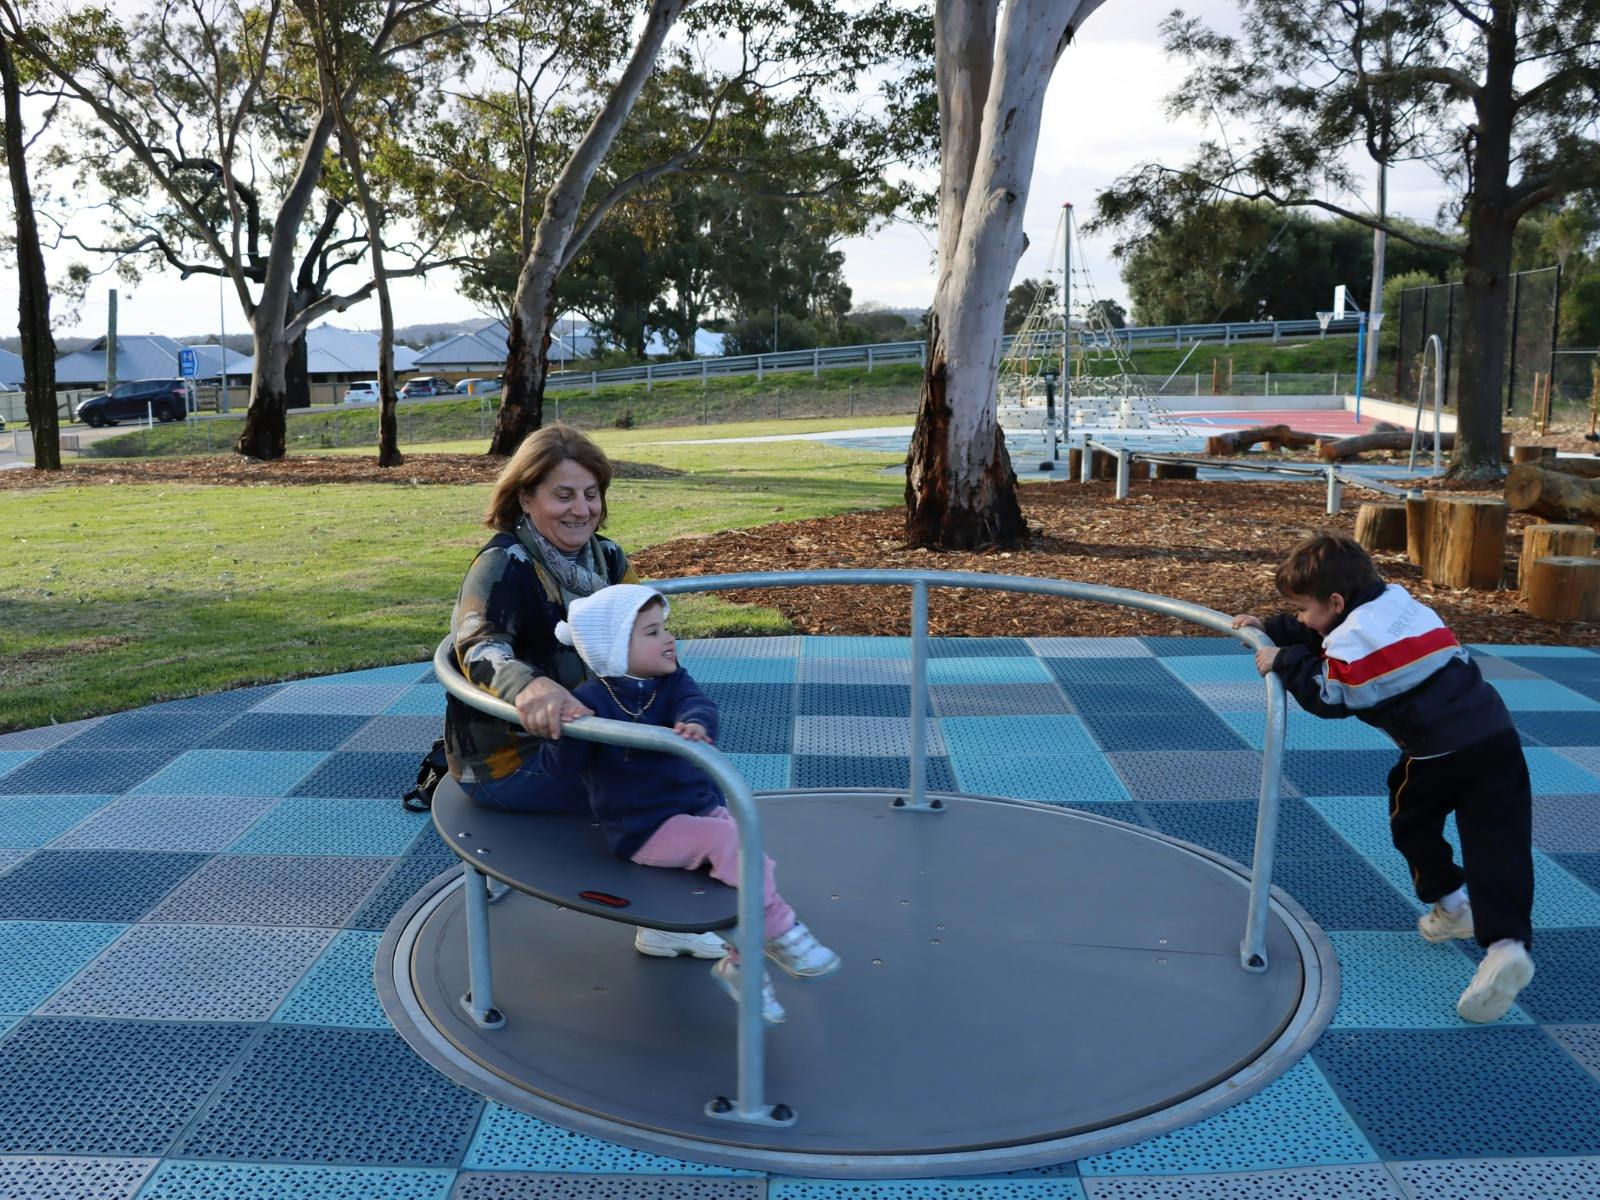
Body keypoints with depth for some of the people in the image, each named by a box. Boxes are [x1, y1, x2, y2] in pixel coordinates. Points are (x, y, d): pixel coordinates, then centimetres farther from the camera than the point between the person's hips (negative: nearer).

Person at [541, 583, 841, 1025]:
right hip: (642, 829, -6)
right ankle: (781, 933, -12)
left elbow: (697, 703, -19)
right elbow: (560, 766, -17)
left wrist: (696, 723, -44)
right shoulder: (591, 701, -12)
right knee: (726, 838, -25)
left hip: (700, 805, 6)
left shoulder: (671, 681, 3)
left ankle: (740, 961, 2)